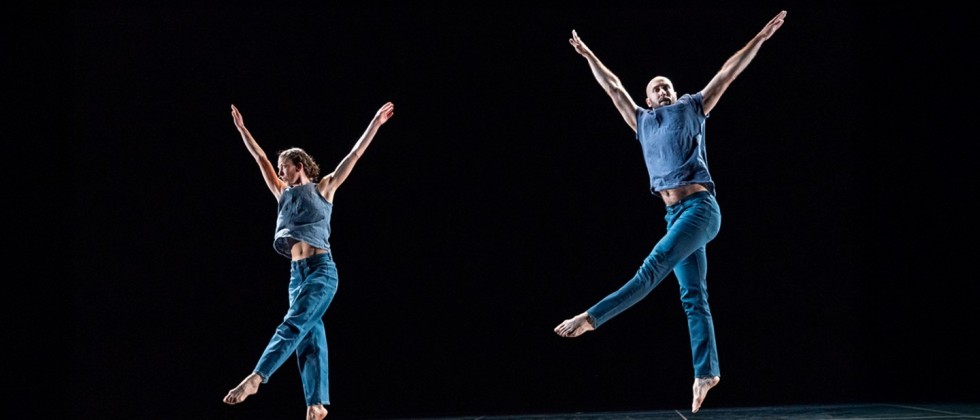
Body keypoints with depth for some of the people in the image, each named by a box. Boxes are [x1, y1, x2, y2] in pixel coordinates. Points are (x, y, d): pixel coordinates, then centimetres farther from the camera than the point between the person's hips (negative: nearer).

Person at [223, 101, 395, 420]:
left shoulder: (323, 189, 4)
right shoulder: (283, 194, 18)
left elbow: (355, 155, 2)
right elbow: (260, 158, 24)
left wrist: (376, 123, -1)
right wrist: (242, 129, 25)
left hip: (321, 269, -6)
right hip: (296, 272, 7)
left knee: (293, 326, -19)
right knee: (309, 336, 0)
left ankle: (255, 379, -33)